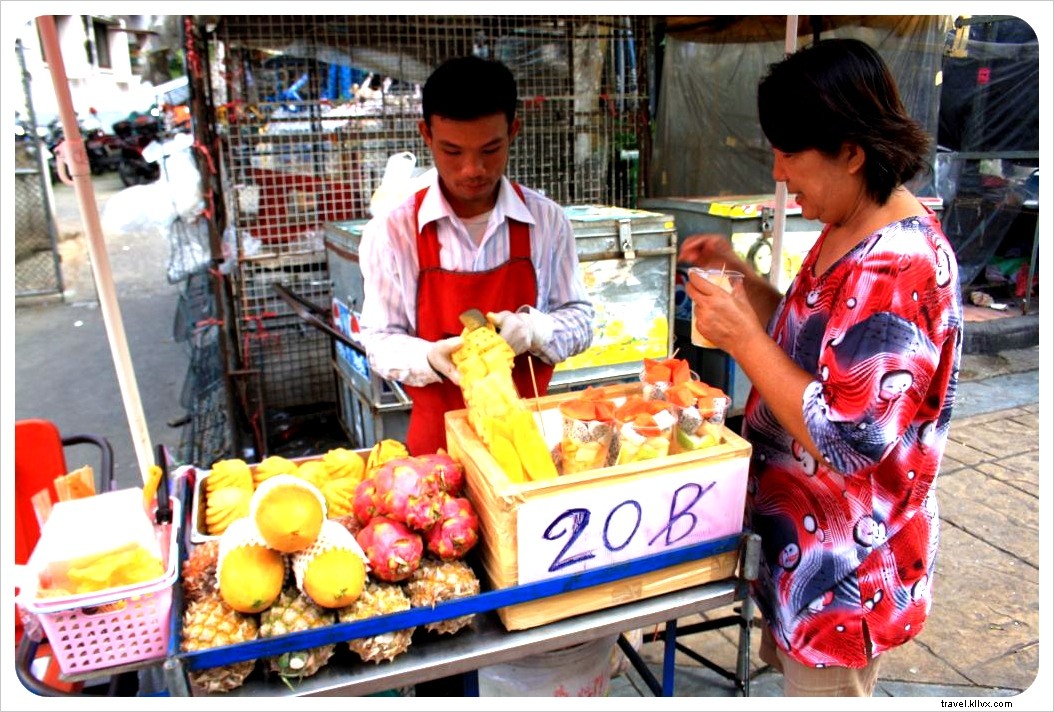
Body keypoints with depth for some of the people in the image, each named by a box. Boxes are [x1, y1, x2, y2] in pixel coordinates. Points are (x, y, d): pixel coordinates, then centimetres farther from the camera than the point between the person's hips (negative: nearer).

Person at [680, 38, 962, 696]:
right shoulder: (849, 233, 2)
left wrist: (743, 339, -26)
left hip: (845, 567, -9)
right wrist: (740, 274, 0)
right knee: (793, 667, 27)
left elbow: (847, 439, -29)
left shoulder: (900, 268, -28)